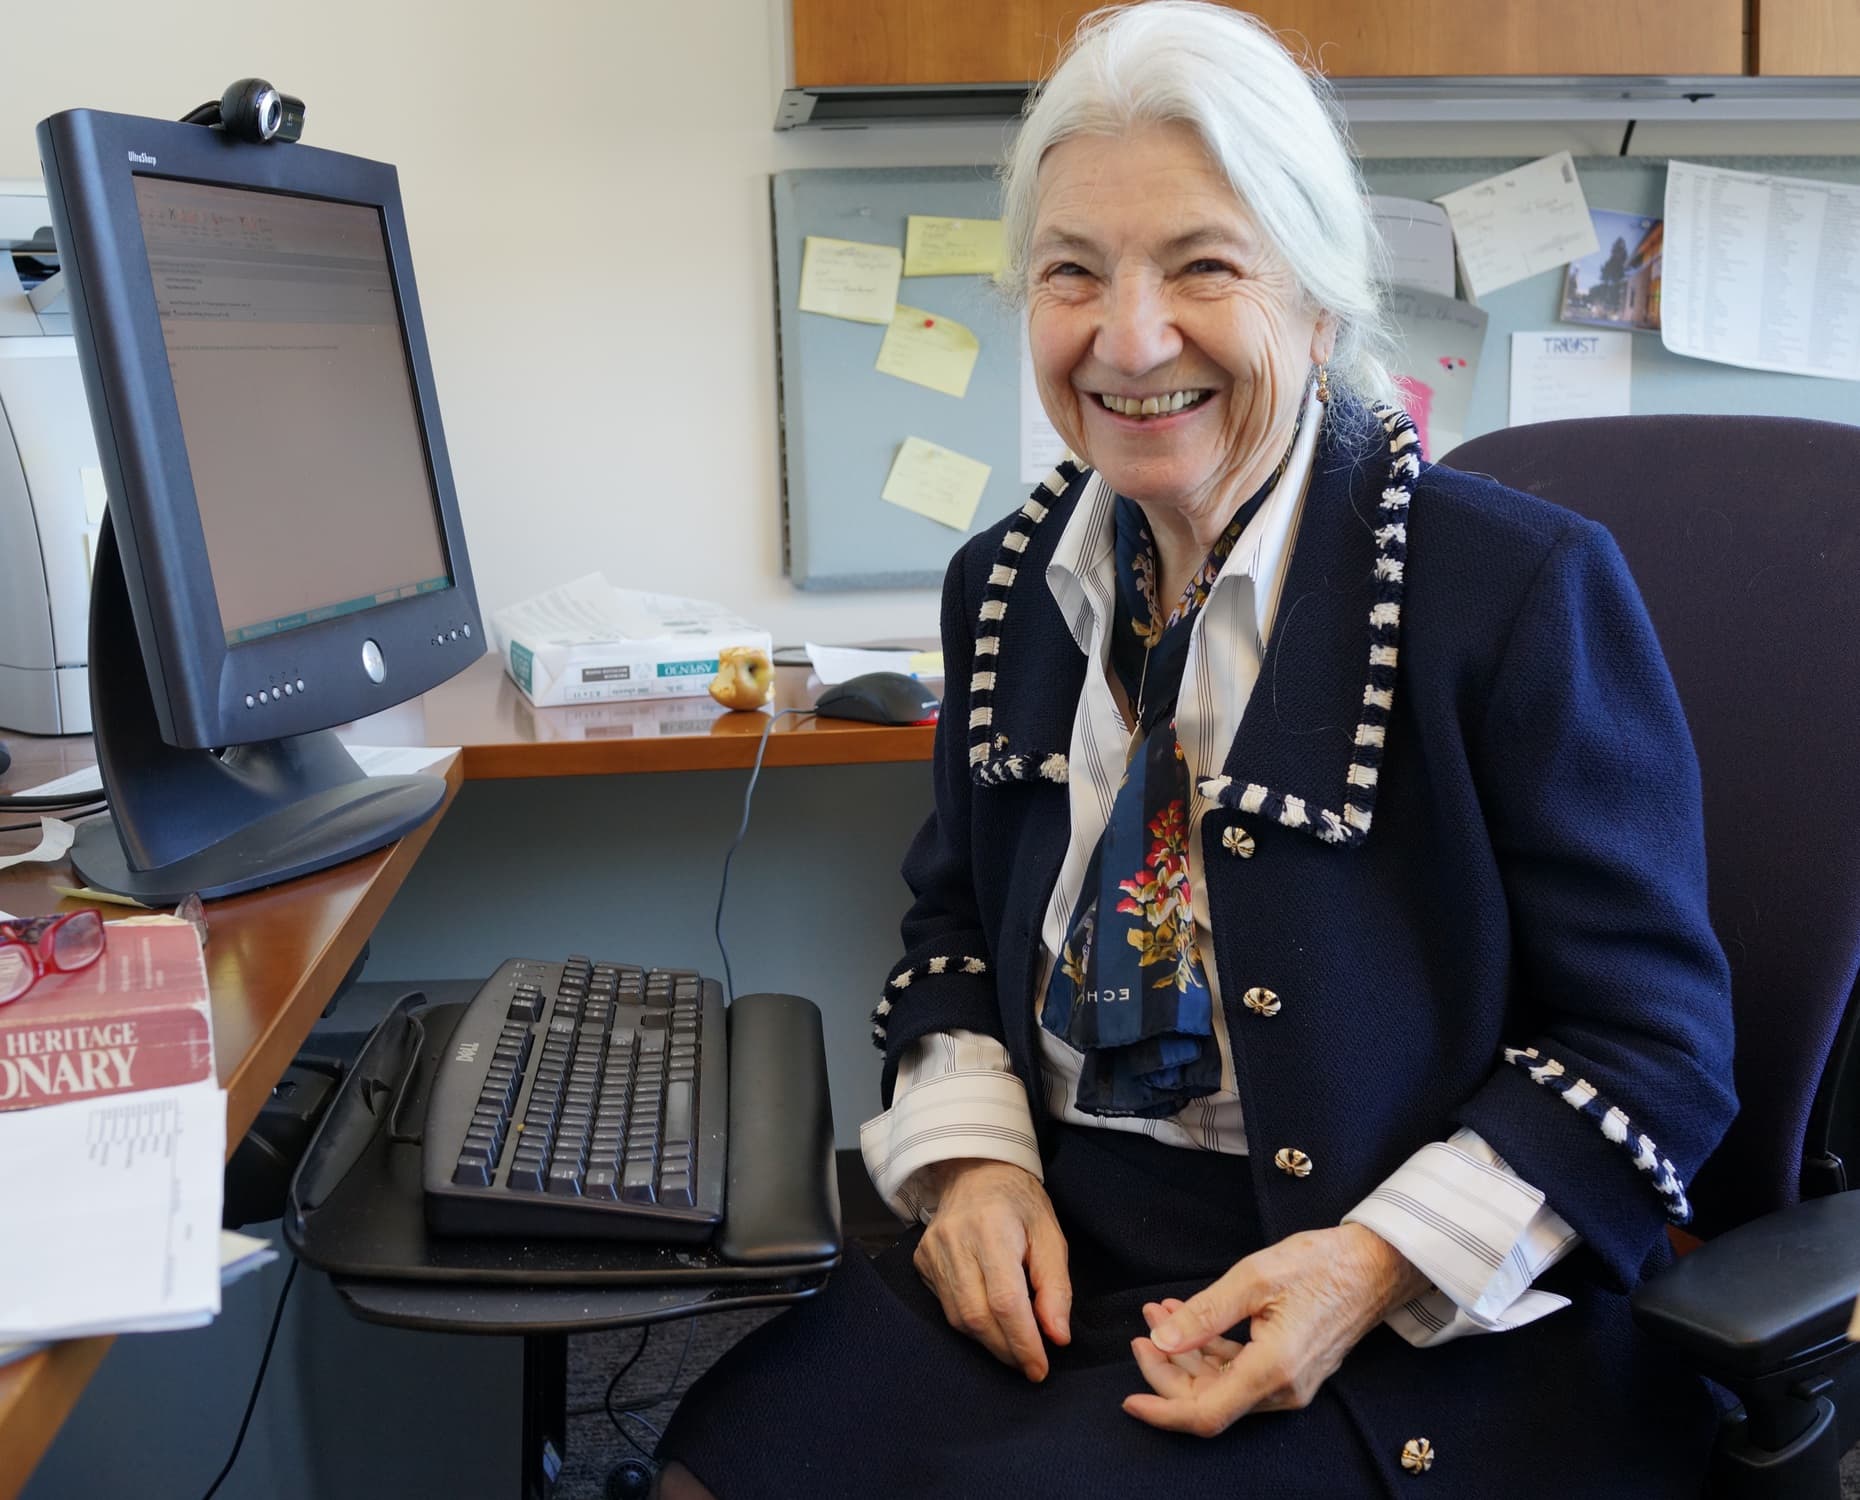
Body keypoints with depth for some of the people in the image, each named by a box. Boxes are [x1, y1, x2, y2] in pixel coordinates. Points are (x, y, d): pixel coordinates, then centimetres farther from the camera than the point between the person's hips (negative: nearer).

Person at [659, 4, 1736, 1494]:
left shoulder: (1525, 589, -12)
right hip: (1055, 1249, 5)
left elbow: (1653, 1046, -8)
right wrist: (970, 1154, -2)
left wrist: (1375, 1267, -19)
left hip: (1424, 1326, -4)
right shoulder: (1009, 584, 4)